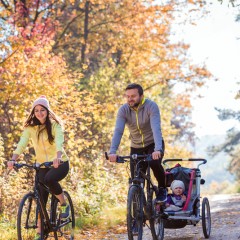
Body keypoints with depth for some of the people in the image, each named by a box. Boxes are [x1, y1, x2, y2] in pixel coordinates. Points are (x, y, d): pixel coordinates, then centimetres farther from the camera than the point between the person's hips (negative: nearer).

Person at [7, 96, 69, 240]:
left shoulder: (55, 125, -11)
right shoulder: (30, 127, -3)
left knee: (49, 179, -35)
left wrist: (58, 157, -49)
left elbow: (59, 142, -28)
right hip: (42, 165, 3)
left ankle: (64, 204, -10)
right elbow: (22, 144, -17)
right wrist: (13, 159, -36)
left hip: (60, 163, -3)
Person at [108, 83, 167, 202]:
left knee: (154, 163, -31)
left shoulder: (151, 106, -22)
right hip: (136, 147, 3)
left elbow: (156, 128, -35)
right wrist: (112, 151, -42)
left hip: (153, 144, -3)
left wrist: (158, 149, -51)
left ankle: (162, 189, -5)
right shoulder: (123, 110, -14)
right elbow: (118, 131, -25)